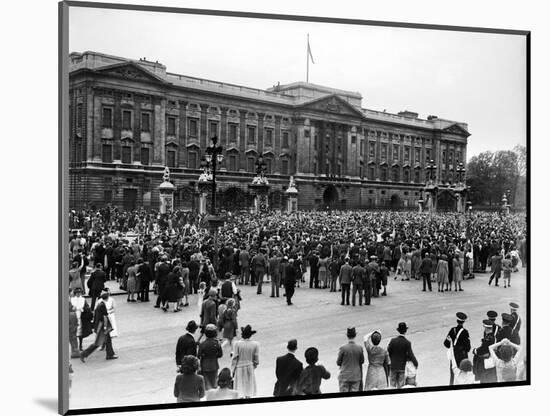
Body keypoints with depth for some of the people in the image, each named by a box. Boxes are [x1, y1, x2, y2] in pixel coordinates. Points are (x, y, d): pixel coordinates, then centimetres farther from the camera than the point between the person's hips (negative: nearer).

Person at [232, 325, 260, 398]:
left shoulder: (237, 343, -14)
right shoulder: (255, 344, -9)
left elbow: (235, 358, -9)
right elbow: (256, 359, -4)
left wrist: (233, 369, 1)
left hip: (239, 367, -1)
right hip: (250, 367, 1)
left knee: (240, 385, 9)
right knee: (249, 385, 15)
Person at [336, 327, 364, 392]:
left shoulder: (343, 348, -14)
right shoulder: (359, 348, -8)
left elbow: (338, 363, -5)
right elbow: (362, 361, 4)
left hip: (344, 377, -2)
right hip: (356, 377, 2)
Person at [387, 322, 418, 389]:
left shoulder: (393, 340, -10)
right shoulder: (407, 343, -14)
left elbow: (388, 351, -5)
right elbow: (410, 355, -13)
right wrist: (416, 364, 1)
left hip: (393, 366, 1)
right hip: (402, 367, -1)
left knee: (392, 385, 12)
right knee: (400, 385, 10)